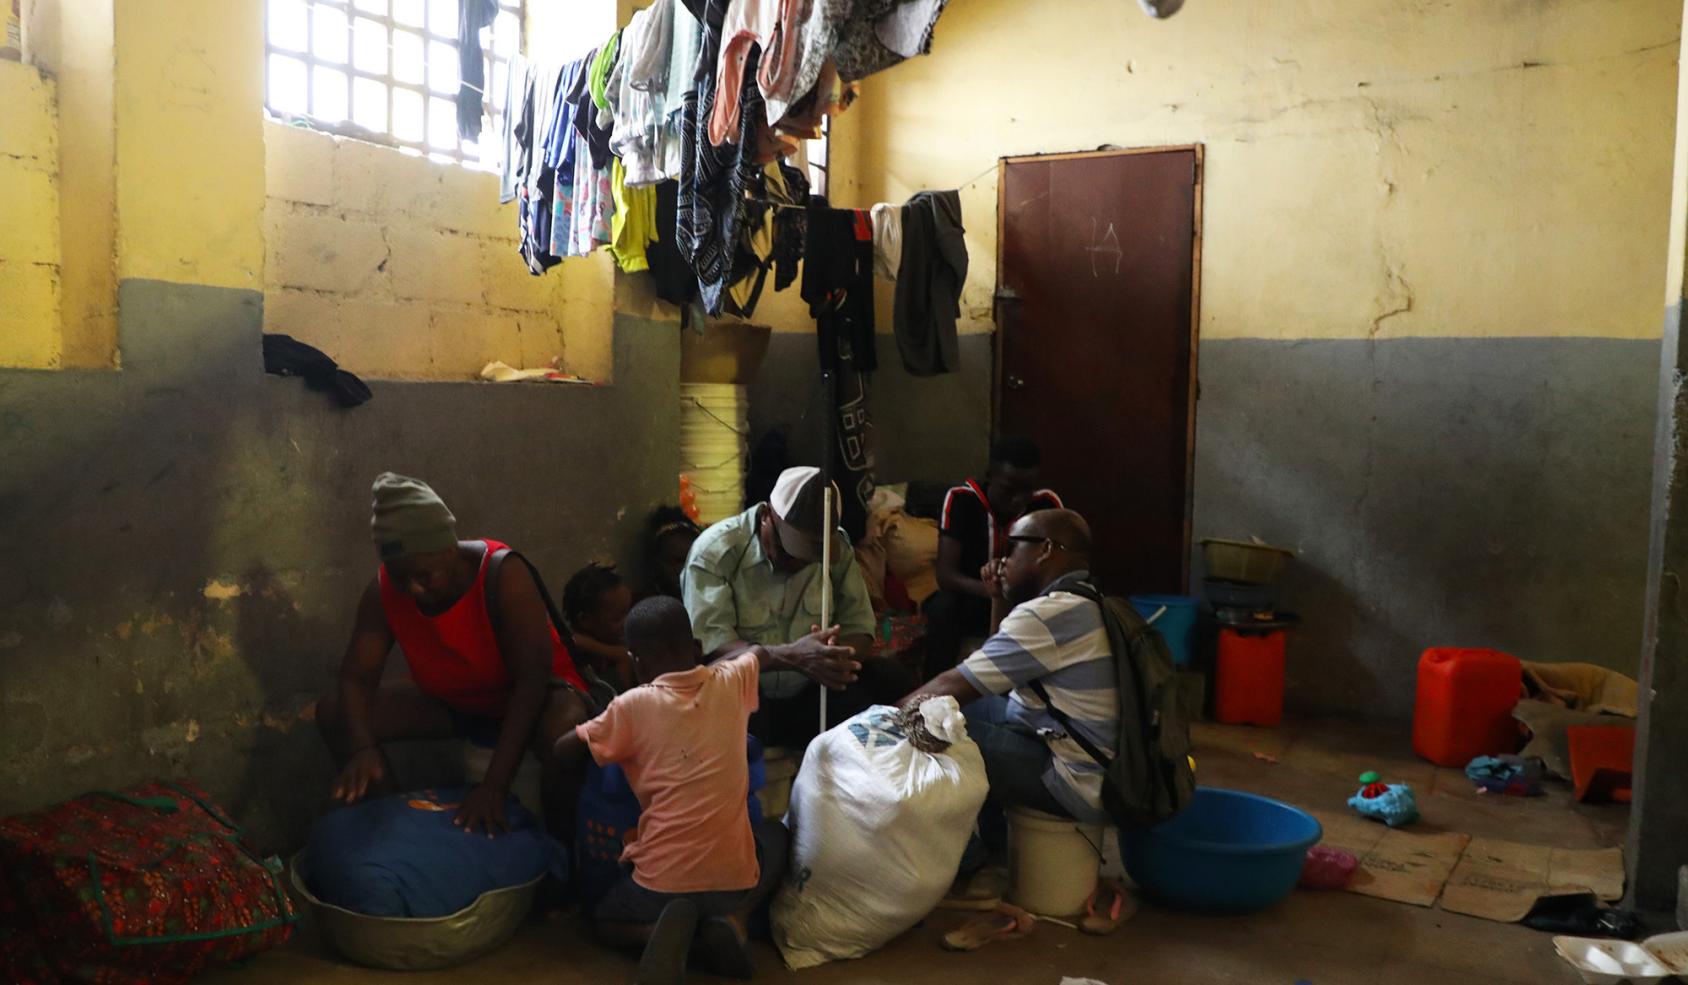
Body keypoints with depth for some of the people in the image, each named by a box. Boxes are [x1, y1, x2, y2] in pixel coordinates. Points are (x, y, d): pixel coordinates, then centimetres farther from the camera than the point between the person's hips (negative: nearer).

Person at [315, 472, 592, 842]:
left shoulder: (502, 575, -30)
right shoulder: (383, 591, -15)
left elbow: (532, 680, -31)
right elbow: (356, 676, -13)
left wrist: (495, 786, -38)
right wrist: (362, 748, -36)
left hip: (529, 696, -5)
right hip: (452, 701, 5)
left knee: (564, 733, -40)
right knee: (333, 714, -11)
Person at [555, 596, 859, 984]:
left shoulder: (632, 707, -9)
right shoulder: (730, 682, 0)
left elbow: (560, 750, 4)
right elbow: (759, 654, 23)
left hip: (660, 886, -2)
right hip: (736, 880, 2)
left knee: (602, 918, 31)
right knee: (774, 832, 35)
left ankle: (665, 930, -3)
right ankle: (734, 918, 6)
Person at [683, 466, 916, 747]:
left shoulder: (837, 547, 0)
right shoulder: (715, 551, -13)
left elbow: (859, 628, 0)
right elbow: (709, 643, -22)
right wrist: (791, 656, -38)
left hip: (811, 697, 4)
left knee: (891, 677, -19)